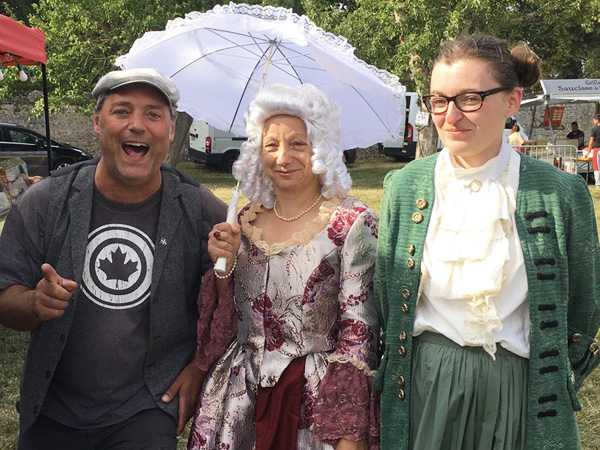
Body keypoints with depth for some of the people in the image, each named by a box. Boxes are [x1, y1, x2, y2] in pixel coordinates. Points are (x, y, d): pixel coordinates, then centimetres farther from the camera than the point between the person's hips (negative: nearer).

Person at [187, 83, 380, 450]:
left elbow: (358, 334, -12)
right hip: (240, 398, 4)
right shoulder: (247, 220, 3)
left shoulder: (353, 223, -11)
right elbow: (225, 320, 10)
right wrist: (224, 265, -9)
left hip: (318, 399, -4)